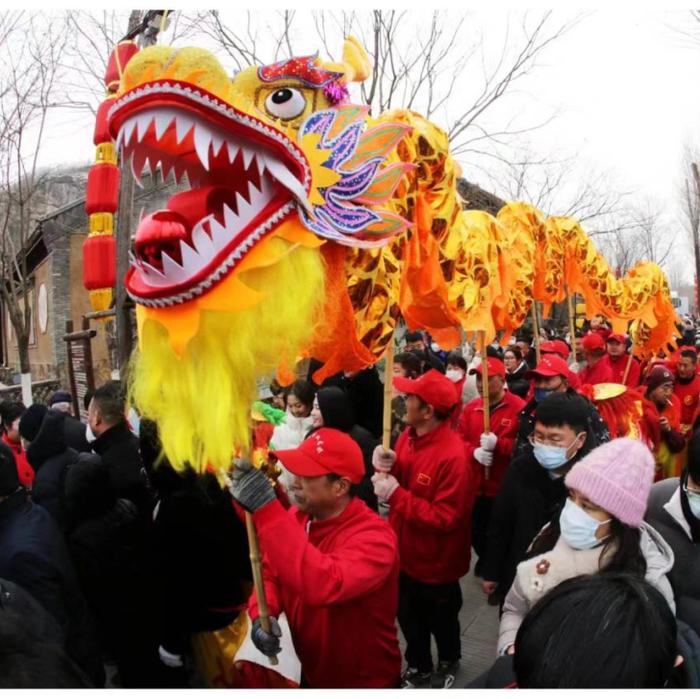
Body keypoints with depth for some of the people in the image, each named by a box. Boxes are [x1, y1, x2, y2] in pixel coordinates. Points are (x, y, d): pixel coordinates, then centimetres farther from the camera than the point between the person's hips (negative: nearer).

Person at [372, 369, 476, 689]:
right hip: (405, 551, 6)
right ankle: (418, 667, 51)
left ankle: (448, 662, 52)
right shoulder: (409, 436, -6)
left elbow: (445, 518, -30)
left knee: (440, 620, 22)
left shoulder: (453, 456, -31)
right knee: (408, 617, 25)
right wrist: (387, 467, -16)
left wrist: (395, 495, -33)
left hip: (435, 562, -6)